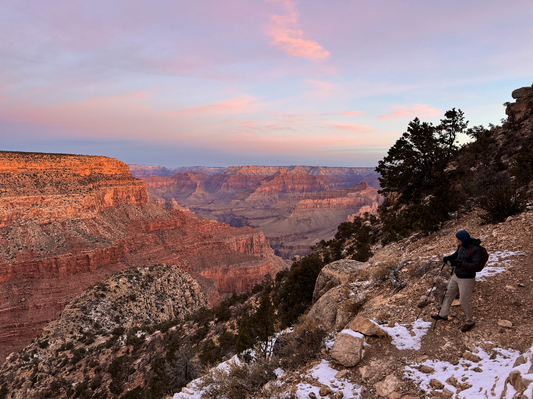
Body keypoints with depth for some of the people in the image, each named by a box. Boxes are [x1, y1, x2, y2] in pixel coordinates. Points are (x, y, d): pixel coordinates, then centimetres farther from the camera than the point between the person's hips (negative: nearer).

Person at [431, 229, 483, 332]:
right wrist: (448, 257, -2)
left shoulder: (475, 249, -25)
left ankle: (470, 322, 26)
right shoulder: (461, 246, -1)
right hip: (456, 276, 8)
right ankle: (443, 314, 36)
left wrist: (459, 263, -36)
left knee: (464, 301, 3)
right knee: (448, 295, 18)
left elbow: (475, 266, -29)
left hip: (466, 279, -8)